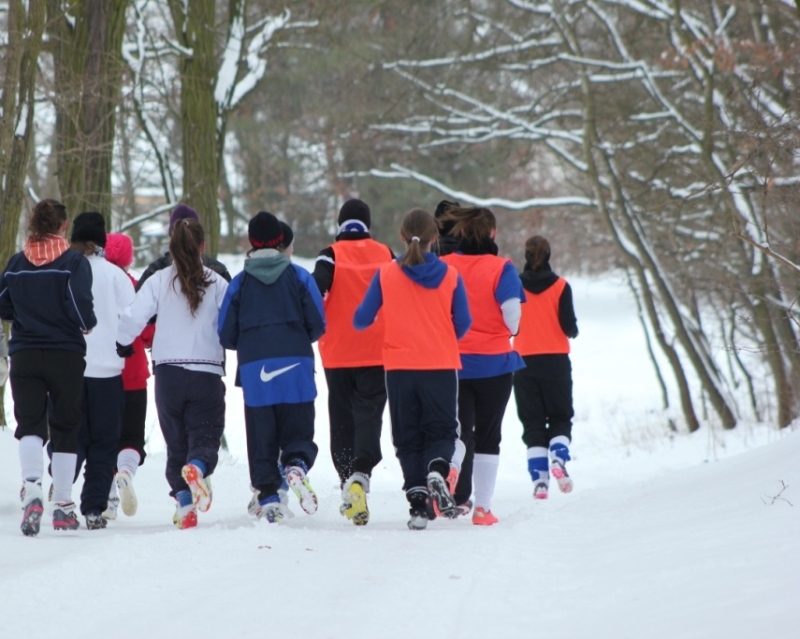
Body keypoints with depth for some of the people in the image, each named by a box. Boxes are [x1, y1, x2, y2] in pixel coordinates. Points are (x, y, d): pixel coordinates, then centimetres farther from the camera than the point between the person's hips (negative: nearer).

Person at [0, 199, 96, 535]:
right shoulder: (74, 262, -8)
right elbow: (81, 306, -17)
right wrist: (88, 325, 4)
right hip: (65, 355, -2)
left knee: (30, 423, -1)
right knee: (65, 428, 10)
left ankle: (32, 487, -28)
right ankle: (63, 505, 11)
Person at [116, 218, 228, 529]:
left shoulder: (159, 281, -3)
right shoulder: (217, 283, -3)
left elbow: (133, 319, -9)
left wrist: (123, 345, 10)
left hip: (168, 373, 1)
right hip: (208, 373, -1)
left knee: (176, 442, 12)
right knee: (205, 435, 3)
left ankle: (183, 504, 2)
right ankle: (198, 467, -31)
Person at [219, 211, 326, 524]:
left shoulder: (239, 282, 4)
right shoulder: (299, 276, 3)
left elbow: (226, 336, 5)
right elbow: (318, 325, 2)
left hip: (254, 369, 0)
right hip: (295, 367, 0)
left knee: (261, 439, 6)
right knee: (298, 431, 7)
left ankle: (268, 495, -3)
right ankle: (297, 466, -23)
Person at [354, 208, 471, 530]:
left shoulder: (386, 274, -5)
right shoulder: (450, 276, -4)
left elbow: (362, 319, 0)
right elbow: (463, 325, 1)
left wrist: (359, 321, 25)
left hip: (399, 367, 0)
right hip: (441, 367, 0)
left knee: (408, 438, 9)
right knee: (441, 431, 10)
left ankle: (418, 503, -1)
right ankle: (437, 469, -22)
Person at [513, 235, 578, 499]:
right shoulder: (560, 286, -5)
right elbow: (569, 326, -8)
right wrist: (573, 332, 14)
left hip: (525, 362, 1)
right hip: (556, 361, -1)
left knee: (532, 423, 6)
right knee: (560, 418, 12)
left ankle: (539, 480, -3)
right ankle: (559, 458, -16)